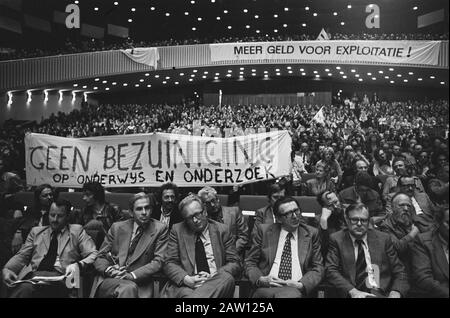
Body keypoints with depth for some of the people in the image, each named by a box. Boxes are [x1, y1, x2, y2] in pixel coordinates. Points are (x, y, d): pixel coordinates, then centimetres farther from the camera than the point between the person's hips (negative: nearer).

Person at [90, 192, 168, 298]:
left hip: (139, 283, 0)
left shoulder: (160, 229, 1)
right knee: (128, 288, -33)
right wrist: (108, 269, -11)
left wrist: (132, 275, -16)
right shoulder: (117, 227, 9)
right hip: (109, 280, 0)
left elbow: (158, 261, -4)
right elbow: (99, 257, 11)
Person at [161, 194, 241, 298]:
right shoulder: (177, 230, 10)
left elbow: (235, 264, 6)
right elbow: (169, 263, 6)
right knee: (187, 293, -40)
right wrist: (186, 279, -14)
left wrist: (215, 276, -14)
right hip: (186, 285, -3)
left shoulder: (222, 230, 9)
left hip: (217, 283, 4)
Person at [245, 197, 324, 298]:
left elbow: (318, 268, 10)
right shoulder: (264, 231, 9)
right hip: (267, 287, 0)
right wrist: (260, 279, -9)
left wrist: (301, 285, -9)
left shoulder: (311, 234, 10)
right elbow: (250, 262, 12)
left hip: (296, 290, 1)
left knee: (290, 294, -36)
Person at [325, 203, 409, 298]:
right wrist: (353, 291, -17)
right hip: (352, 294, -1)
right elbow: (331, 271, -3)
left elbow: (399, 272, 10)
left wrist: (395, 293, -9)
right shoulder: (337, 239, 6)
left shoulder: (383, 239, 11)